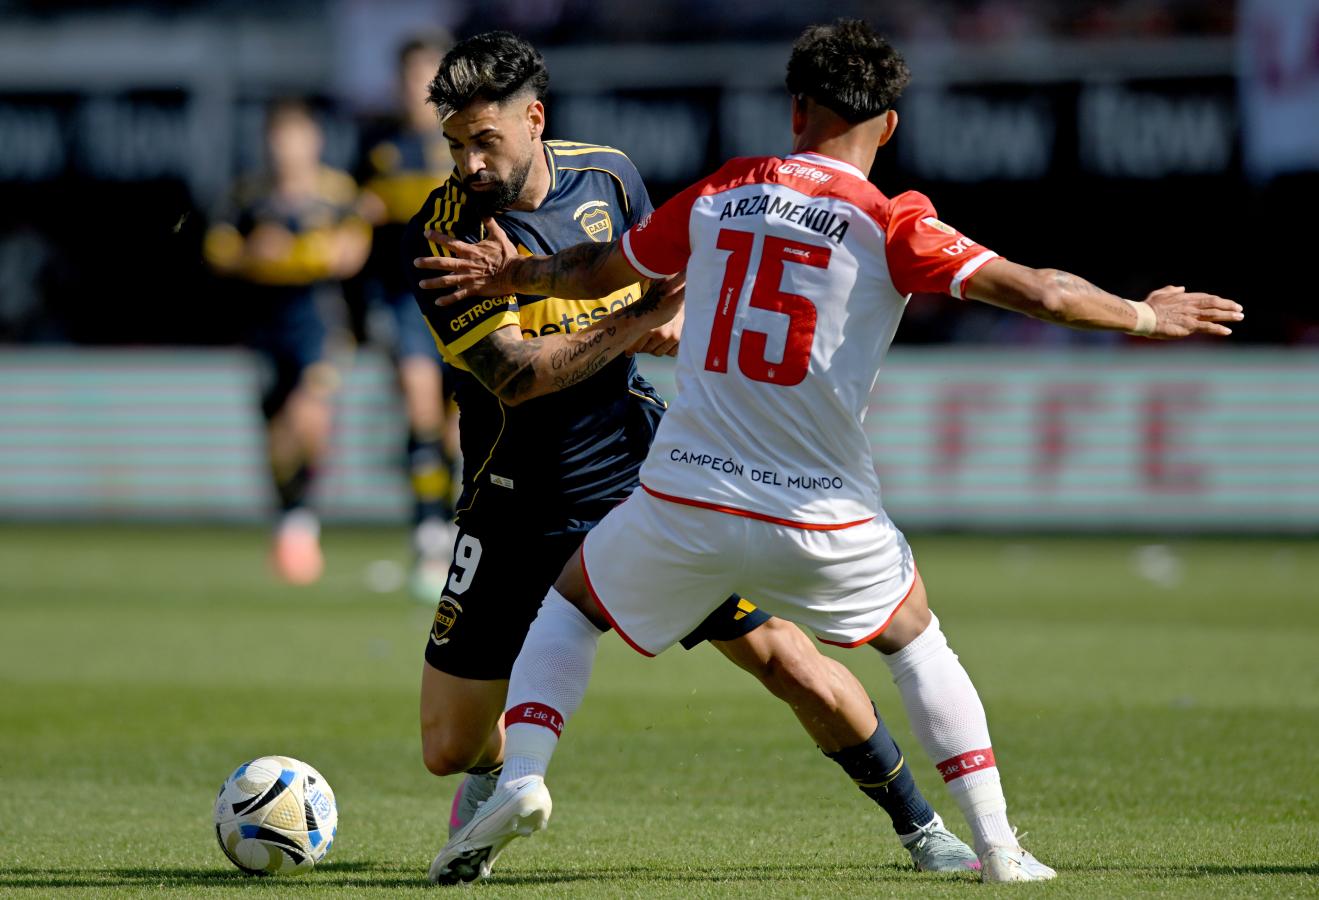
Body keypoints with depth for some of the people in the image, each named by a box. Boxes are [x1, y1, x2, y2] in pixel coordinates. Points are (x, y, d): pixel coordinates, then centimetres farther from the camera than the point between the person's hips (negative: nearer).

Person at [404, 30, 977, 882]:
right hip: (523, 513, -2)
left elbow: (664, 290, 17)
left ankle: (921, 826, 14)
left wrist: (674, 327, -6)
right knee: (448, 747, -2)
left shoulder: (607, 175, -1)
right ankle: (498, 767, 36)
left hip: (645, 480, 2)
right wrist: (640, 318, -24)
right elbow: (512, 374, -23)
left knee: (789, 661, -5)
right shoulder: (442, 235, -14)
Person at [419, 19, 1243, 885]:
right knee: (915, 641, 25)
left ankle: (520, 779, 4)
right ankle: (998, 844, 19)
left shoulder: (721, 194, 6)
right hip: (820, 515, -1)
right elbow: (1038, 292, -9)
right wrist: (1141, 316, 8)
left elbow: (599, 270, 20)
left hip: (685, 500, 1)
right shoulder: (890, 226, -5)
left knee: (571, 606, 26)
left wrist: (513, 275, 40)